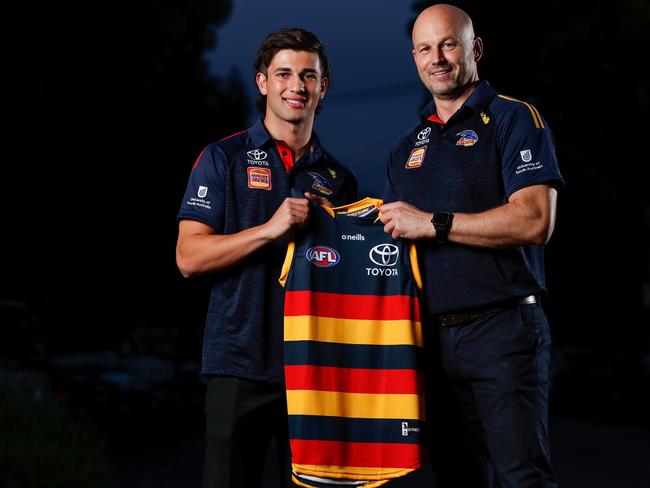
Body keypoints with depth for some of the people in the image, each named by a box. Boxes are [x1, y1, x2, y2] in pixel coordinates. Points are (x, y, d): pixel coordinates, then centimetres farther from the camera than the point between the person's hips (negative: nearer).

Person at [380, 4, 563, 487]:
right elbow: (394, 236, 27)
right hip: (431, 335, 6)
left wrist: (432, 223, -13)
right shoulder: (407, 148, 19)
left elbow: (534, 221, -14)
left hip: (502, 326, -6)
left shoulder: (514, 119, 0)